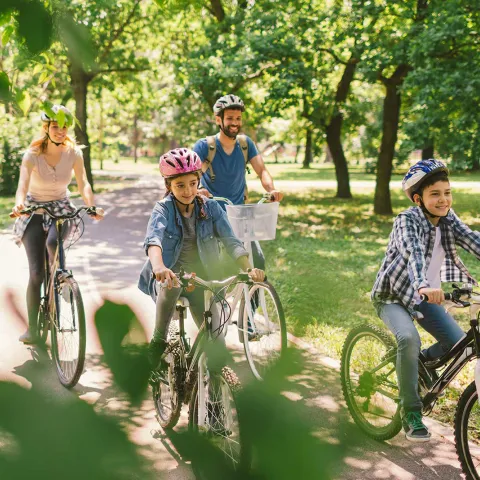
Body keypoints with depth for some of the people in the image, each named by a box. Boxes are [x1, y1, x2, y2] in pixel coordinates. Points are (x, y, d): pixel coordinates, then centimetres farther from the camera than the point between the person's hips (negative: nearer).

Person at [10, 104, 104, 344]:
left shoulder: (73, 152, -10)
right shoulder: (33, 154, -16)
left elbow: (83, 184, -16)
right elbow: (22, 186, -28)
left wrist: (92, 206, -35)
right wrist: (18, 205, -49)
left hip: (61, 208, 1)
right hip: (35, 210, -1)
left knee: (53, 242, -34)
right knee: (36, 272, -8)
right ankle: (32, 329, 3)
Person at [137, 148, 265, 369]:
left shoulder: (210, 207, -4)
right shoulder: (163, 209, -11)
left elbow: (230, 241, -14)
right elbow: (153, 238, -31)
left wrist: (249, 269, -33)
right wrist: (159, 266, -53)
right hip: (171, 275, -2)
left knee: (216, 342, -10)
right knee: (173, 282, -38)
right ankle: (159, 339, -17)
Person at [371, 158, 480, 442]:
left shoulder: (448, 219, -4)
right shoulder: (408, 221, -22)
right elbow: (414, 253, -41)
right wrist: (424, 286, -60)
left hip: (426, 297, 6)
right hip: (394, 295, -6)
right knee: (410, 339, -31)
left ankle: (419, 365, 24)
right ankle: (411, 412, -17)